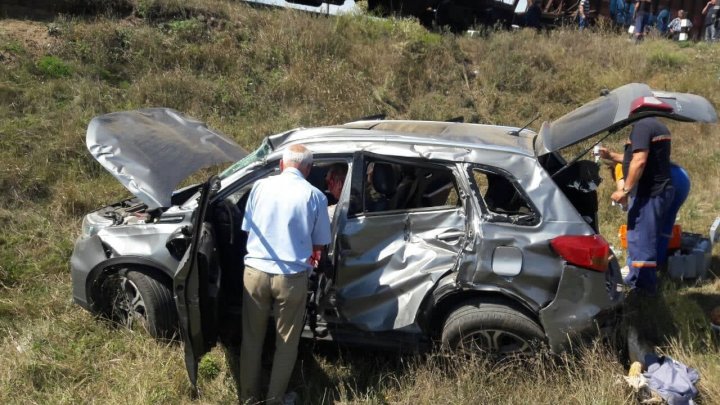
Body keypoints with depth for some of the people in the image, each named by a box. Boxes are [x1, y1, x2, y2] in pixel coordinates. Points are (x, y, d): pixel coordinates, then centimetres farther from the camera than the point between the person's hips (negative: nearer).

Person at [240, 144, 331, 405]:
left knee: (252, 339, 17)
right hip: (292, 277, -2)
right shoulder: (314, 196, -4)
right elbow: (319, 244, 4)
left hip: (255, 271, 2)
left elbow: (247, 229, 11)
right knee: (286, 343, 14)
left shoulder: (260, 186, 2)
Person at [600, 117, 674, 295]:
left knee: (640, 239, -4)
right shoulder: (659, 126, 17)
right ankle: (640, 279, 27)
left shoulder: (641, 125, -16)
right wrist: (611, 156, 25)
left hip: (648, 193, -10)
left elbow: (639, 161, -25)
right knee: (648, 238, 17)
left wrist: (625, 190, -22)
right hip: (661, 190, 10)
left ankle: (642, 284, 3)